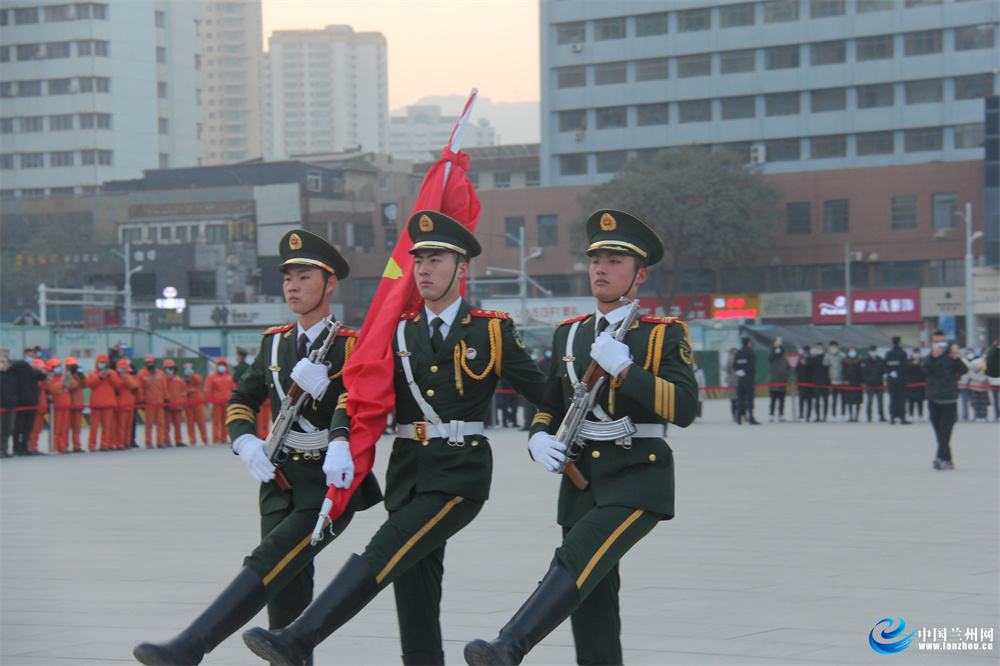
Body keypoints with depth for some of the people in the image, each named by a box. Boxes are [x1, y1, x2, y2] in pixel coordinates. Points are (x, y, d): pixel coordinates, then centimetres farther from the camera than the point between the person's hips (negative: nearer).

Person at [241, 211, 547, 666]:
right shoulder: (398, 333, 13)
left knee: (386, 551, -19)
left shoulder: (492, 331, 1)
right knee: (413, 577, 6)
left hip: (460, 474, -6)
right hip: (407, 470, 6)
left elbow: (544, 393, 4)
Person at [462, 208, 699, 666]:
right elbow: (550, 407, 24)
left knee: (576, 562, -25)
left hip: (637, 479, -6)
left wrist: (622, 368, -19)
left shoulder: (665, 335, -1)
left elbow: (685, 409, -15)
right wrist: (539, 439, 1)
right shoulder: (569, 335, 16)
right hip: (581, 481, 6)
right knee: (591, 599, 4)